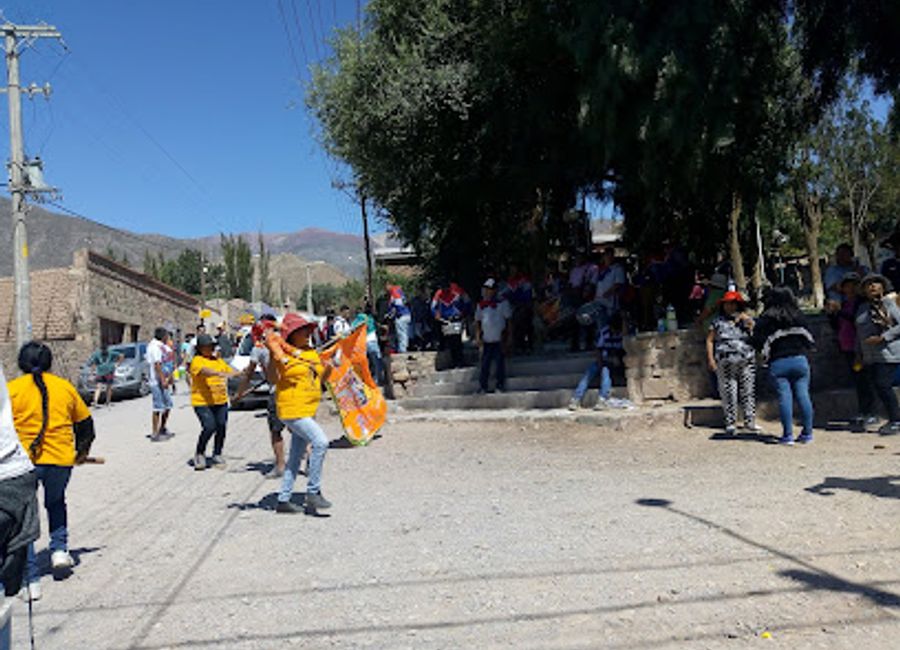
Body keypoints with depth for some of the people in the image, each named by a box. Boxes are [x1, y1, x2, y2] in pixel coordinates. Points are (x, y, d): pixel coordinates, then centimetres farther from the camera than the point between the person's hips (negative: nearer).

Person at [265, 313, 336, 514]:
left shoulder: (312, 352, 14)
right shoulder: (282, 351, -9)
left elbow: (320, 379, 20)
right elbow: (273, 380, -19)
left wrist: (330, 366, 4)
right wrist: (272, 355, -28)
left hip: (309, 410, 8)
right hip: (292, 409, -8)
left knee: (295, 457, 13)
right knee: (320, 441, -22)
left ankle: (283, 501, 22)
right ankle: (313, 492, -12)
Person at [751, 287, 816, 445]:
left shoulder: (765, 319, -2)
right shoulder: (798, 316, 8)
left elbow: (757, 341, -5)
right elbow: (809, 338, 11)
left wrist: (765, 354, 11)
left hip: (778, 363, -2)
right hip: (800, 360, 2)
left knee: (784, 397, -2)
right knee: (803, 395, 5)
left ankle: (788, 435, -3)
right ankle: (807, 433, 9)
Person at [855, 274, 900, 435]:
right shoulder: (862, 308, 15)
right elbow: (859, 333, 20)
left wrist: (882, 337, -18)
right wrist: (860, 355, 18)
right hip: (870, 357, 7)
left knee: (883, 385, -14)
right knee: (876, 387, 4)